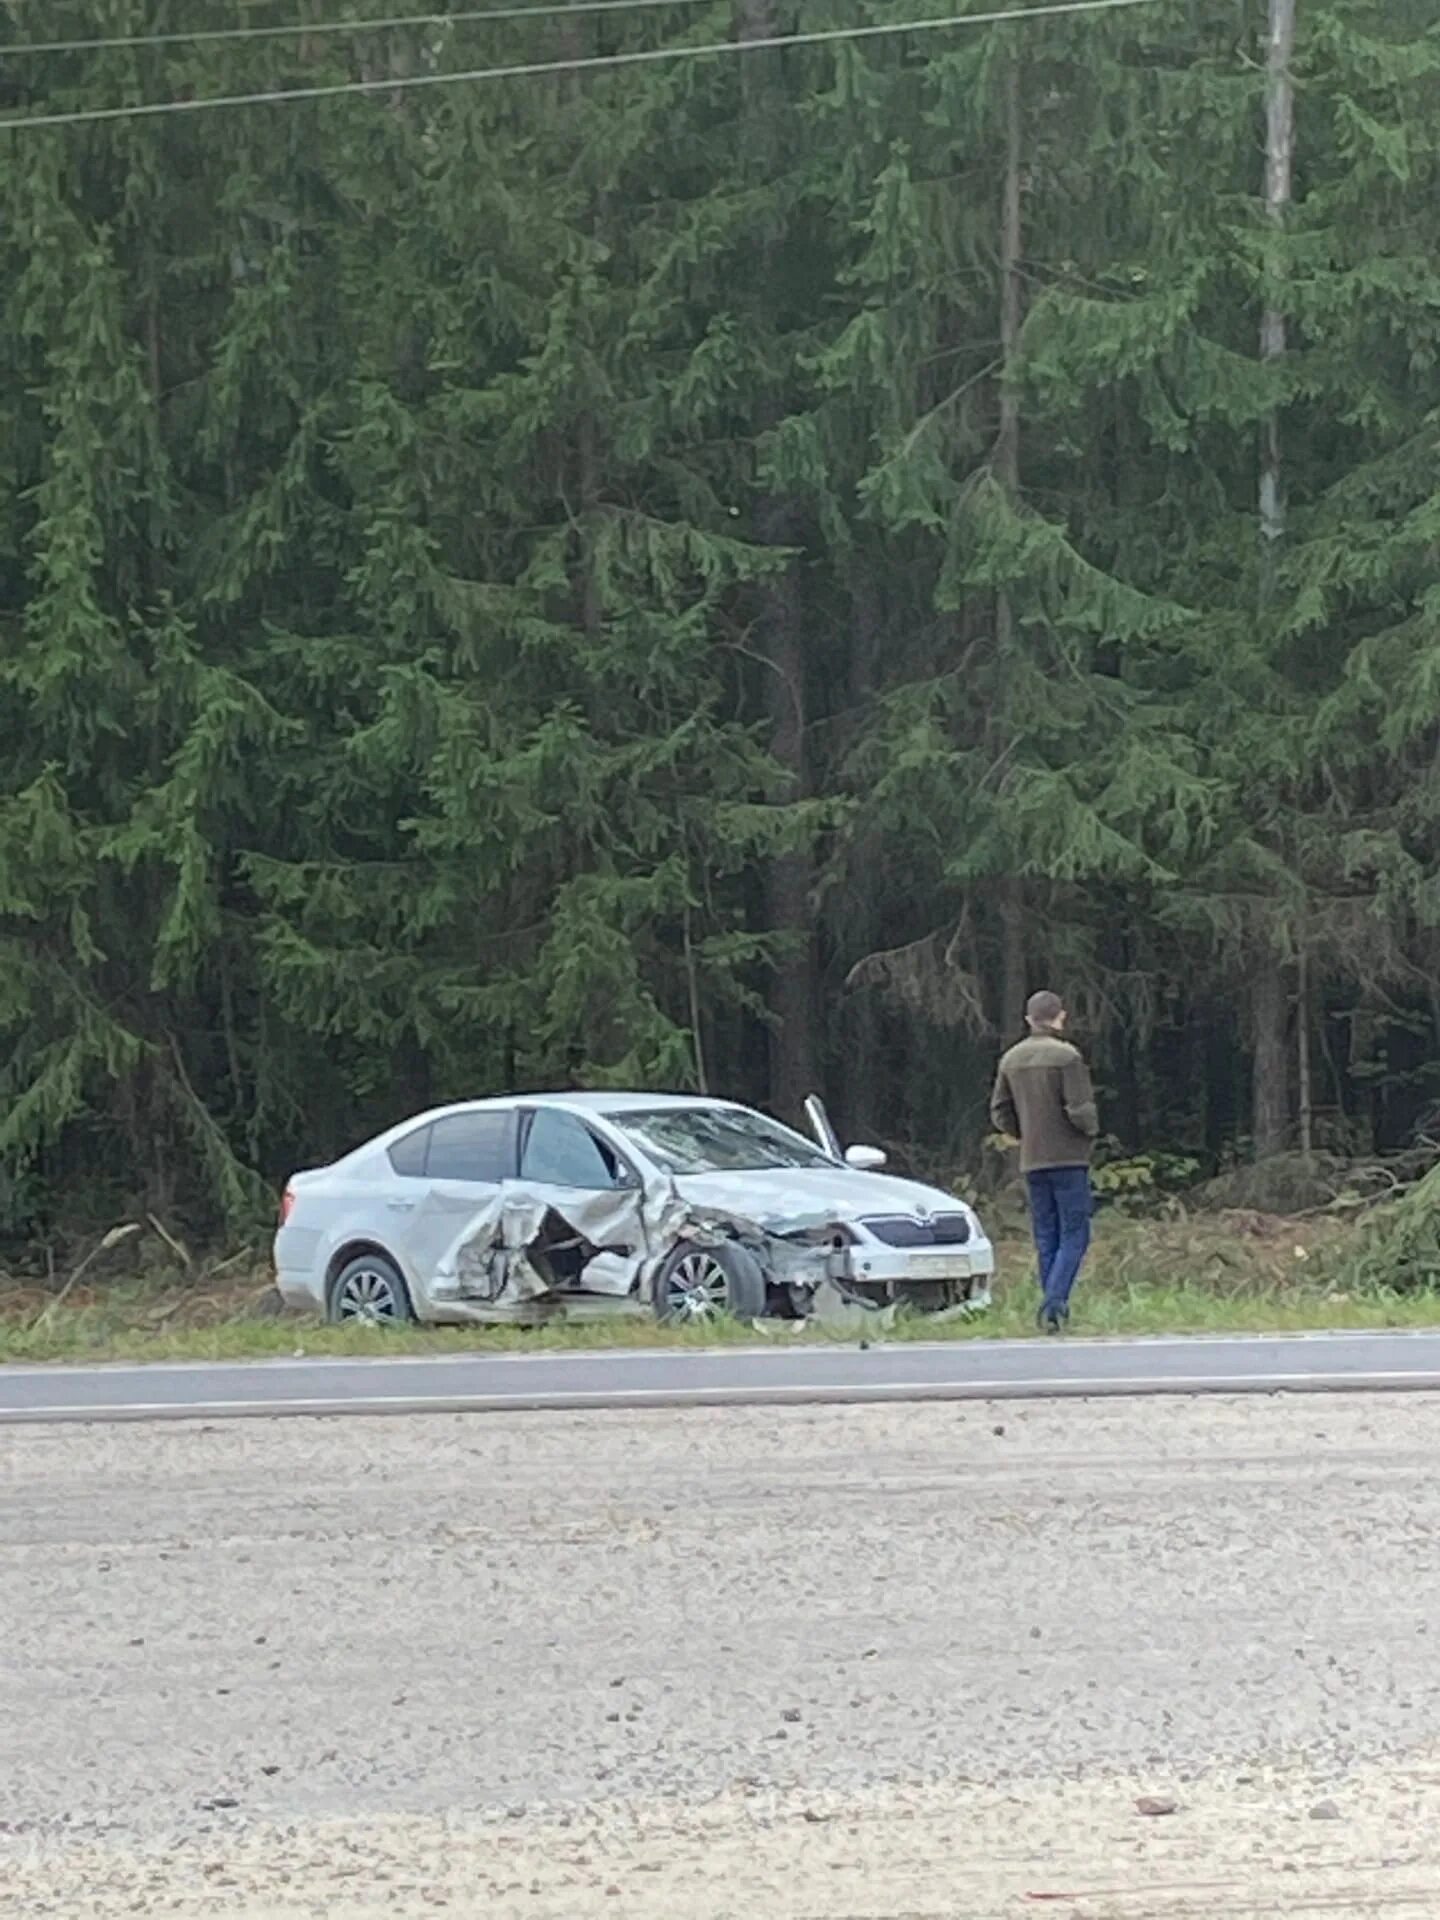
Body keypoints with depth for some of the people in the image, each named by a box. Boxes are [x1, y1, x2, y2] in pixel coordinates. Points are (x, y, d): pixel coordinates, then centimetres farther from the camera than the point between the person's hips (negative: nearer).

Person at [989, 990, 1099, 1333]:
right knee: (1074, 1235, -3)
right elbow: (1080, 1110, -16)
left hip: (1032, 1163, 6)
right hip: (1069, 1159, -6)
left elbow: (1001, 1115, 9)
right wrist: (1091, 1129, 3)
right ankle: (1053, 1302, -18)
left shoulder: (1011, 1060, 7)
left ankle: (1054, 1311, 7)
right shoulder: (1066, 1056, -12)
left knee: (1046, 1237, 9)